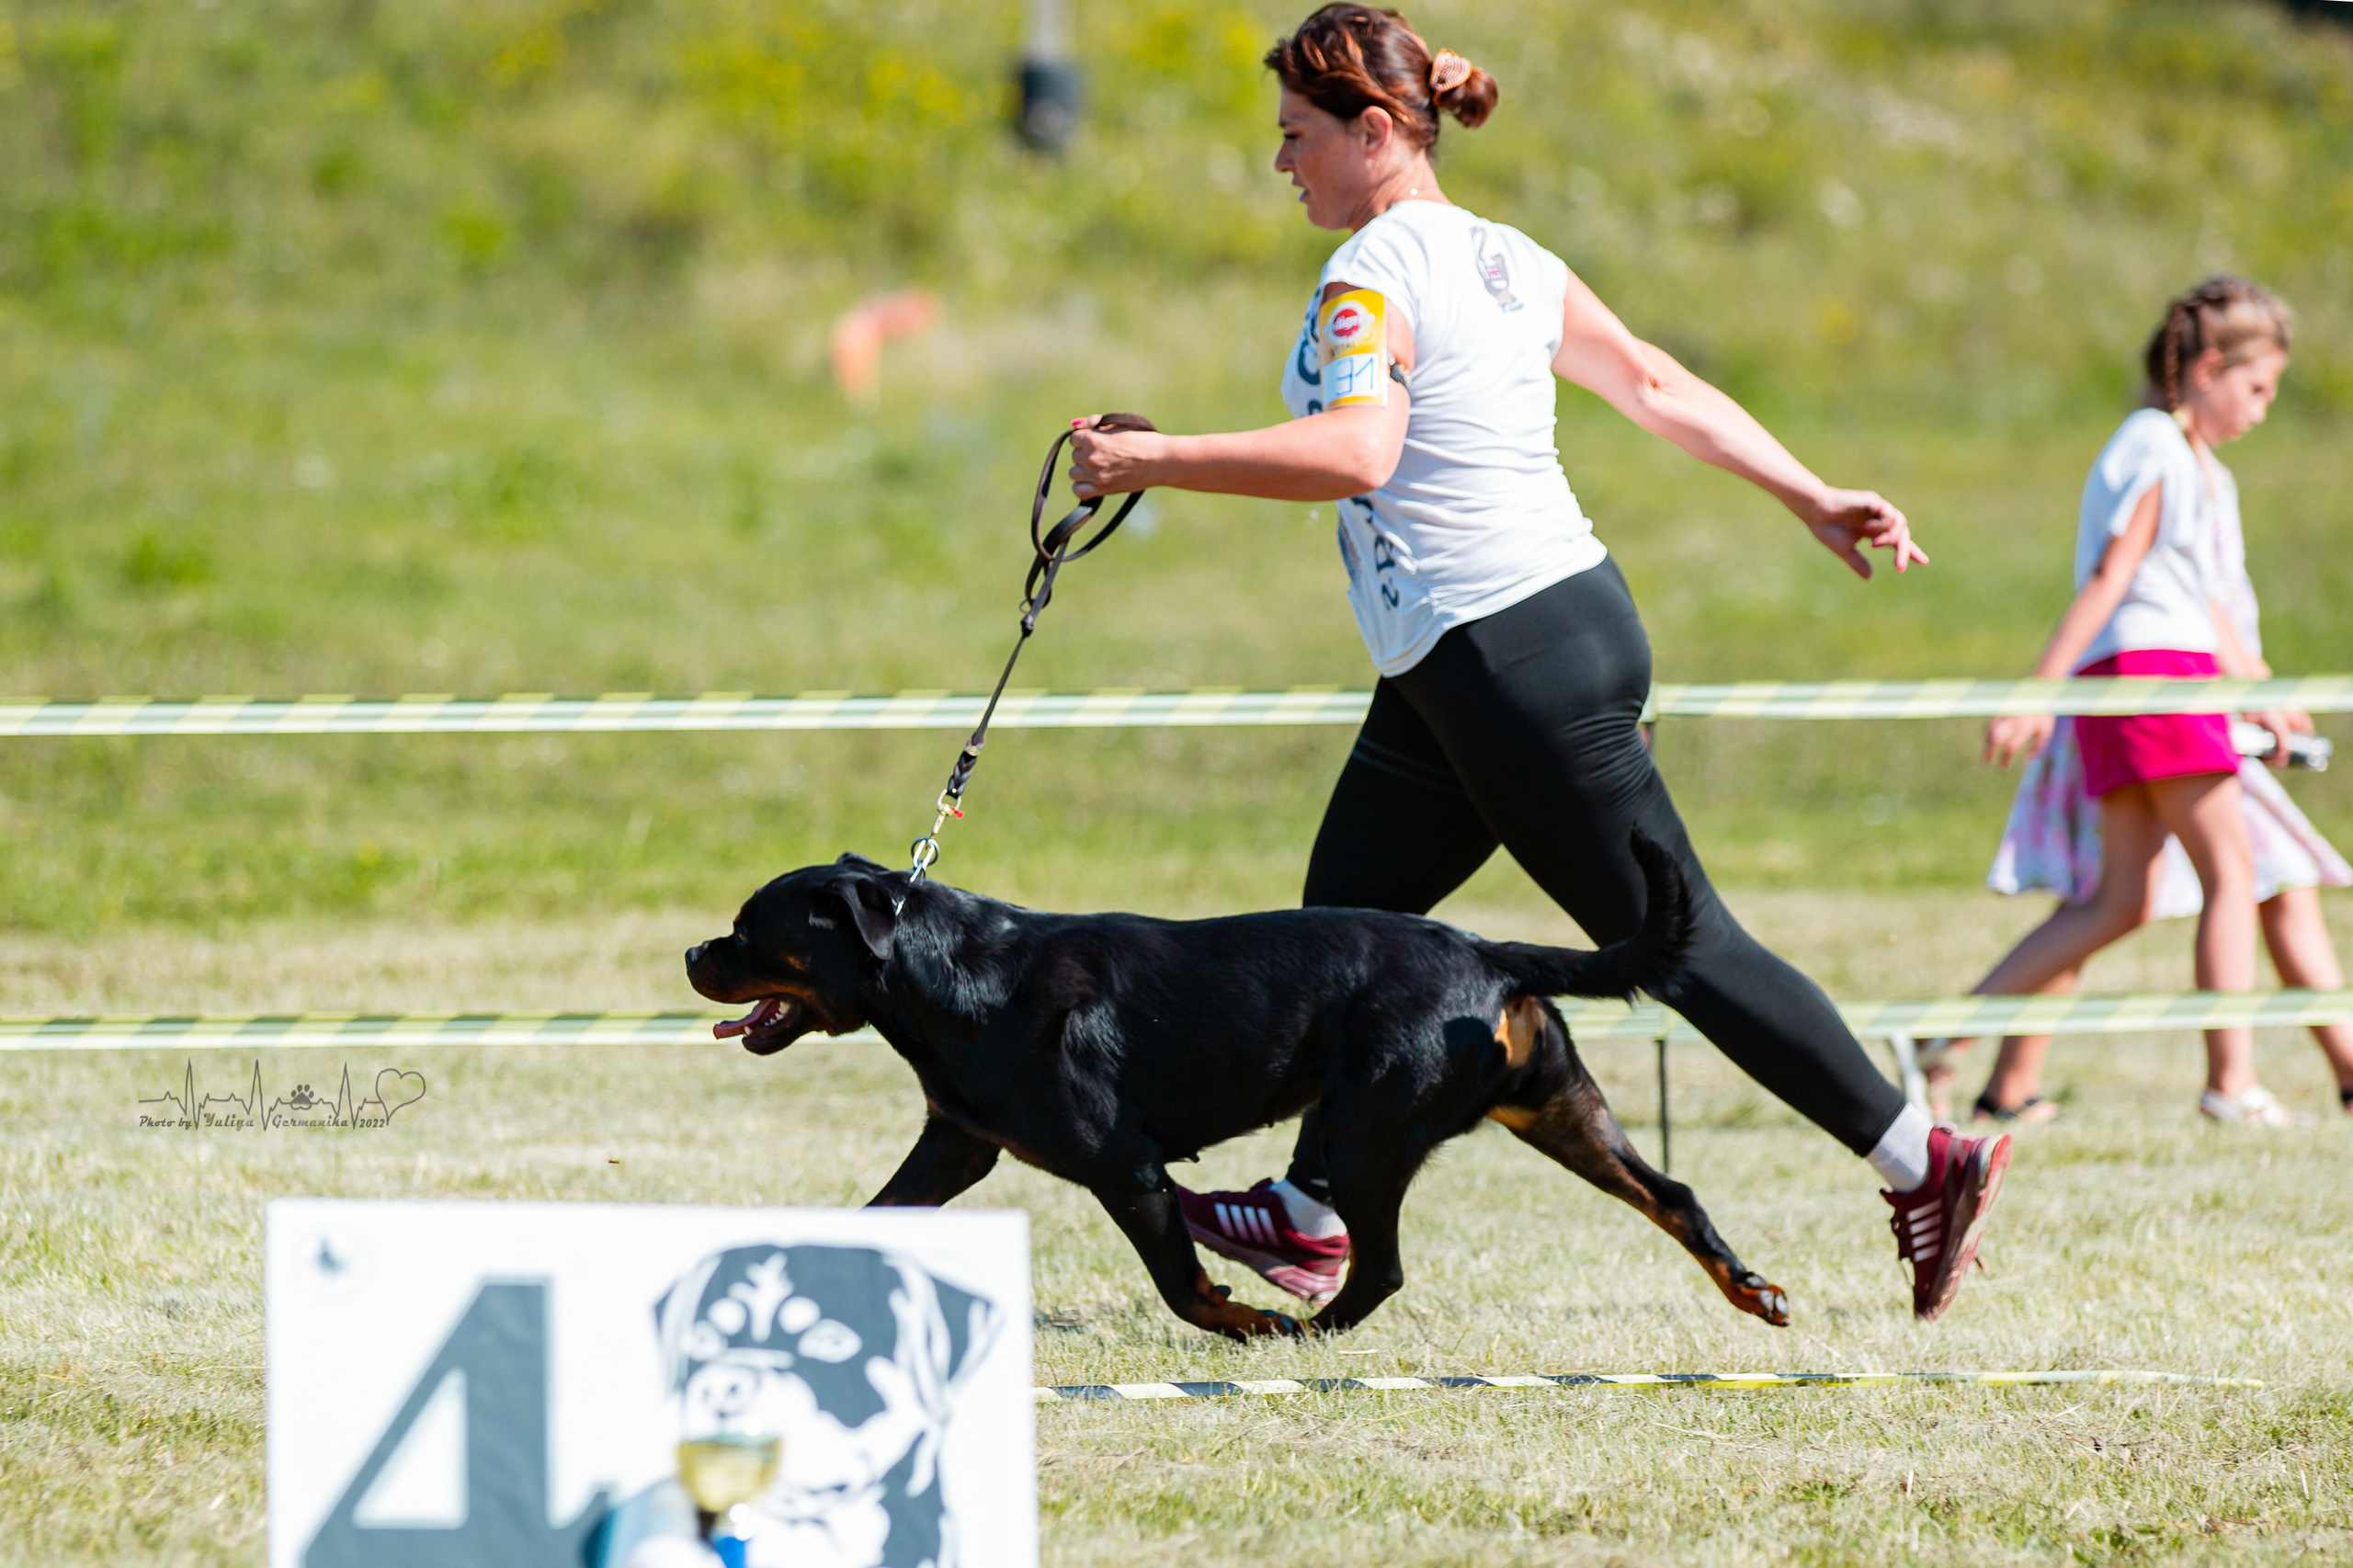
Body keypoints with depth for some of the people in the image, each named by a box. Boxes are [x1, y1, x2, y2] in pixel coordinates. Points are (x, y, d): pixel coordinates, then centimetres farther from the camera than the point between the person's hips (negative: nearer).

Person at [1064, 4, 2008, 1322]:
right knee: (1346, 924, 11)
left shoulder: (1373, 277, -16)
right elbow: (1660, 386, 16)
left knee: (1679, 944, -4)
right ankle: (1315, 1213, 17)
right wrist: (1813, 497, 22)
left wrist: (1153, 461, -27)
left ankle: (1927, 1165, 0)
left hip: (1525, 663, -10)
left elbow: (1354, 451, -32)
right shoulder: (1510, 261, 12)